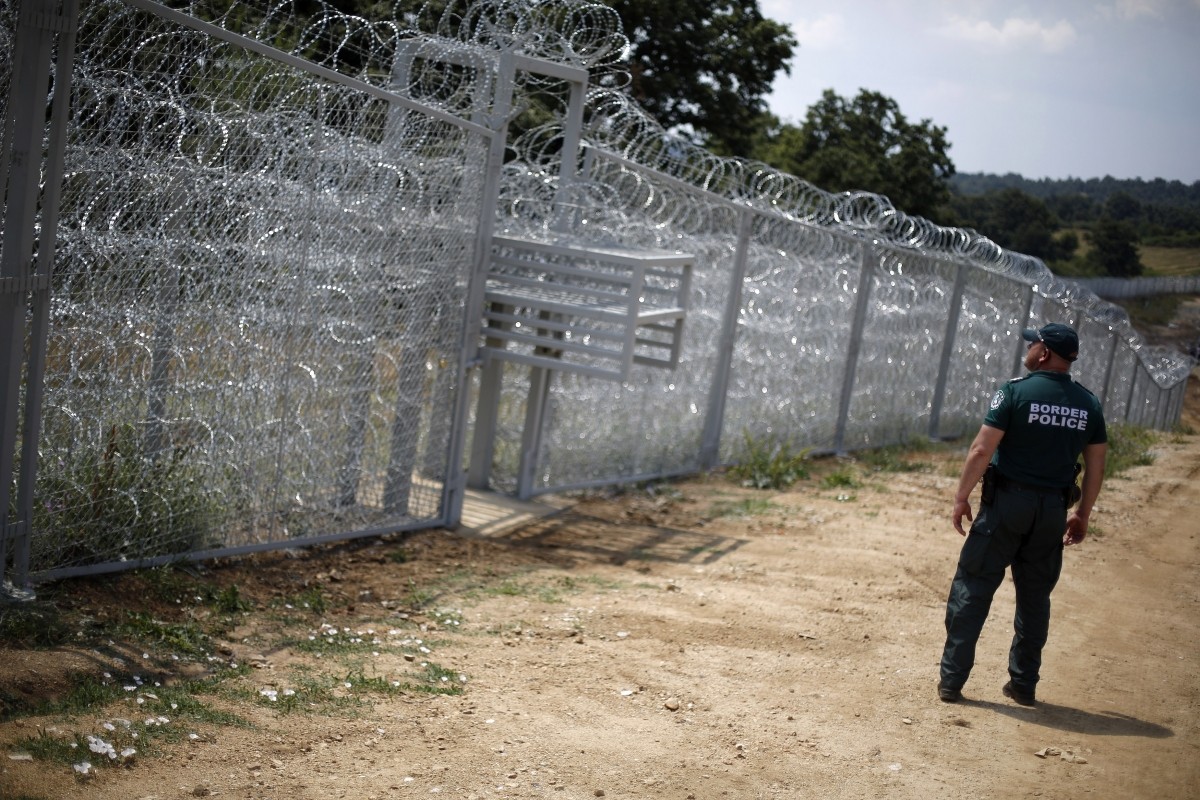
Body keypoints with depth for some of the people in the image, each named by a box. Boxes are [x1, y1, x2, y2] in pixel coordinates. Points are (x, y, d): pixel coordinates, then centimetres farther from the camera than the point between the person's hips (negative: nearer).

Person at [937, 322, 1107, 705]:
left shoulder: (1016, 391, -10)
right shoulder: (1089, 404, 4)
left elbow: (982, 450, -14)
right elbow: (1095, 467, 8)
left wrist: (961, 497, -6)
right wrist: (1082, 515, 17)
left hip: (1006, 502, -4)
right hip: (1052, 510, 4)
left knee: (972, 588, 2)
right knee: (1035, 597, 15)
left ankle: (951, 680, 2)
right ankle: (1024, 685, 19)